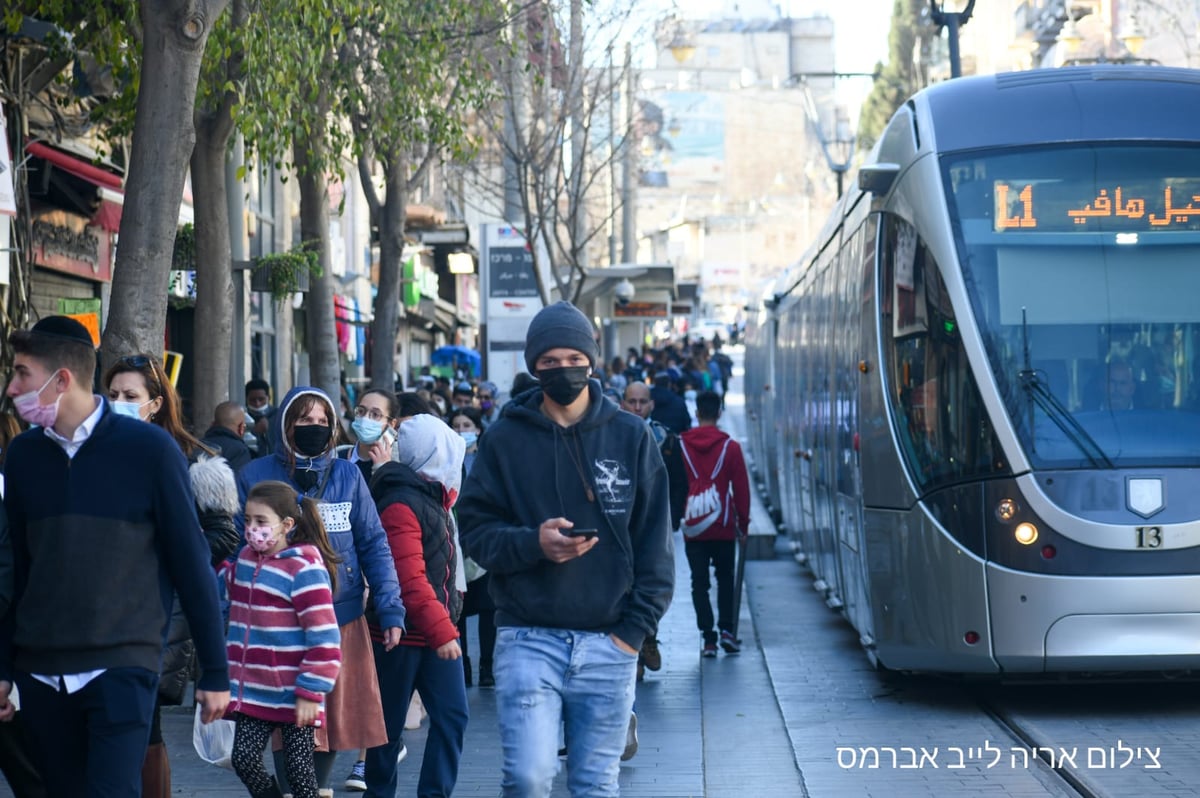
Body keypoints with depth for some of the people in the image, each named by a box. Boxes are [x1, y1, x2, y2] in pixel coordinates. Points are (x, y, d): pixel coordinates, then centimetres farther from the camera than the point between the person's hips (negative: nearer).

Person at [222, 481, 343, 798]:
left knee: (299, 769, 2)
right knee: (244, 759, 1)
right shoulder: (246, 559, 7)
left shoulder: (304, 569, -15)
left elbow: (324, 639, -16)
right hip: (253, 691, 7)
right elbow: (228, 590, 30)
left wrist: (311, 692, -17)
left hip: (294, 697, -7)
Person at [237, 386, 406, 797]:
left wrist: (390, 609, -2)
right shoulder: (255, 477, 1)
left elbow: (374, 543, 5)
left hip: (342, 620, 2)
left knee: (335, 716, 9)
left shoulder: (347, 475, 6)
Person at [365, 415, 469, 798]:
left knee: (452, 716, 0)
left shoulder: (431, 497, 14)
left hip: (438, 632, 9)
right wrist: (441, 631, -27)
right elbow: (410, 581, -25)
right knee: (390, 724, 4)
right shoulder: (401, 505, -18)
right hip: (402, 636, -8)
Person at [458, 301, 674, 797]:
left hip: (608, 642, 1)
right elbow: (475, 528, 3)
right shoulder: (505, 439, 3)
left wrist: (636, 626, -4)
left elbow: (655, 538, 5)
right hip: (529, 638, -1)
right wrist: (532, 542, -17)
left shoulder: (630, 437, 6)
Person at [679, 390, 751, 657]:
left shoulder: (681, 446, 0)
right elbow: (741, 488, -1)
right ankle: (726, 629, 0)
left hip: (693, 526, 0)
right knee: (725, 578, 14)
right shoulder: (730, 447, -3)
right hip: (723, 526, 0)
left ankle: (708, 637, -1)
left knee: (699, 582, 5)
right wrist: (743, 524, 7)